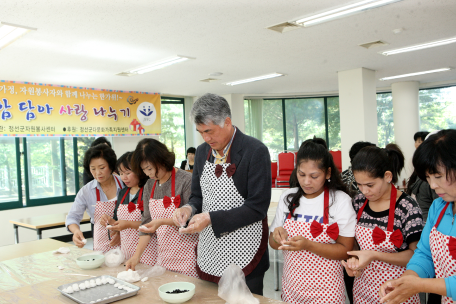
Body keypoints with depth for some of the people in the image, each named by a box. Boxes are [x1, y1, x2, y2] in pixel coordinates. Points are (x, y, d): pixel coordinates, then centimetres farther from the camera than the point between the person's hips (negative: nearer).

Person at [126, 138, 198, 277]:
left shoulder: (186, 180, -12)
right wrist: (137, 255, 2)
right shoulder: (149, 186, 8)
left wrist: (162, 221, -23)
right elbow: (147, 223, 9)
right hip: (162, 254, 6)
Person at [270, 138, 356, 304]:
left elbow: (345, 250, -11)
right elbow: (273, 243, 8)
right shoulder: (287, 198, -1)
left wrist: (308, 245, -24)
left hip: (325, 290, -3)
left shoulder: (340, 201, -11)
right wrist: (278, 236, -14)